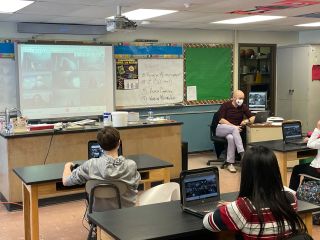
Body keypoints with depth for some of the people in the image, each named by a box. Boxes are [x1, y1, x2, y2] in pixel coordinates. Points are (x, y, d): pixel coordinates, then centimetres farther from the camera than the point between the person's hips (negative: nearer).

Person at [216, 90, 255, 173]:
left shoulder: (243, 107, 6)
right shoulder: (225, 105, -5)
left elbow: (253, 117, 5)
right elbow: (221, 120, -12)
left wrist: (247, 120, -19)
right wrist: (234, 126, -22)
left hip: (233, 131, 2)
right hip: (221, 129, -2)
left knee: (231, 138, -36)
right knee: (234, 129, -36)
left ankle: (230, 163, -34)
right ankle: (242, 154, -41)